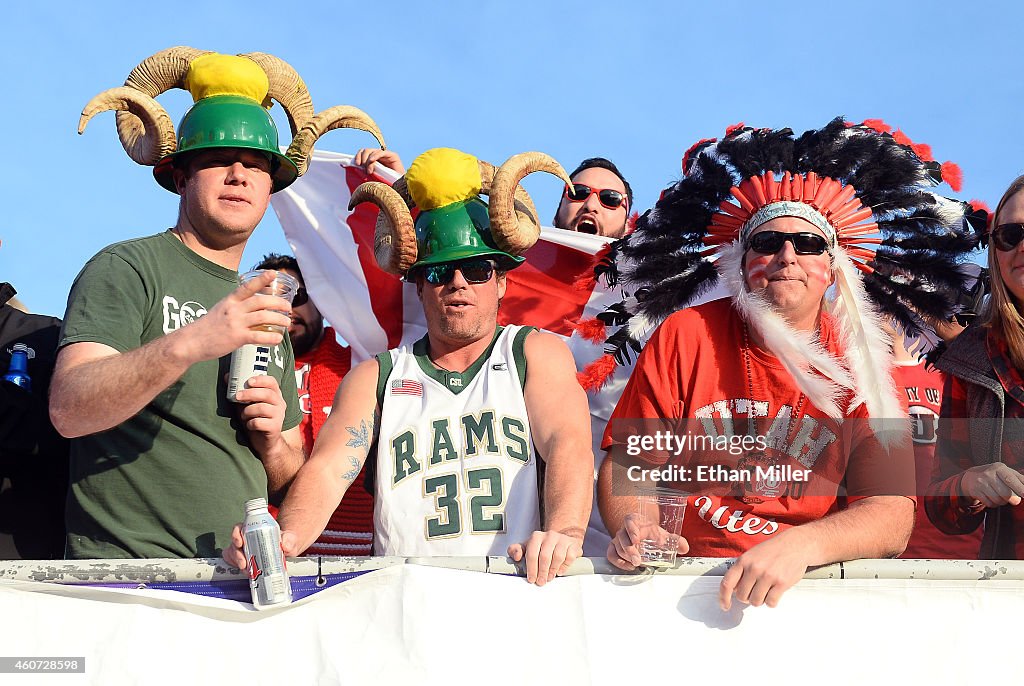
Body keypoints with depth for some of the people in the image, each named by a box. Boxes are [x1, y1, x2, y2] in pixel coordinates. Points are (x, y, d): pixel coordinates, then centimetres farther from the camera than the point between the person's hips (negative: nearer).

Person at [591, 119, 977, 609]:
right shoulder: (685, 336, 3)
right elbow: (628, 462, 3)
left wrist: (799, 546, -26)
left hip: (810, 588, 0)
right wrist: (631, 529, -19)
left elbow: (892, 513, -6)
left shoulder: (860, 362, 3)